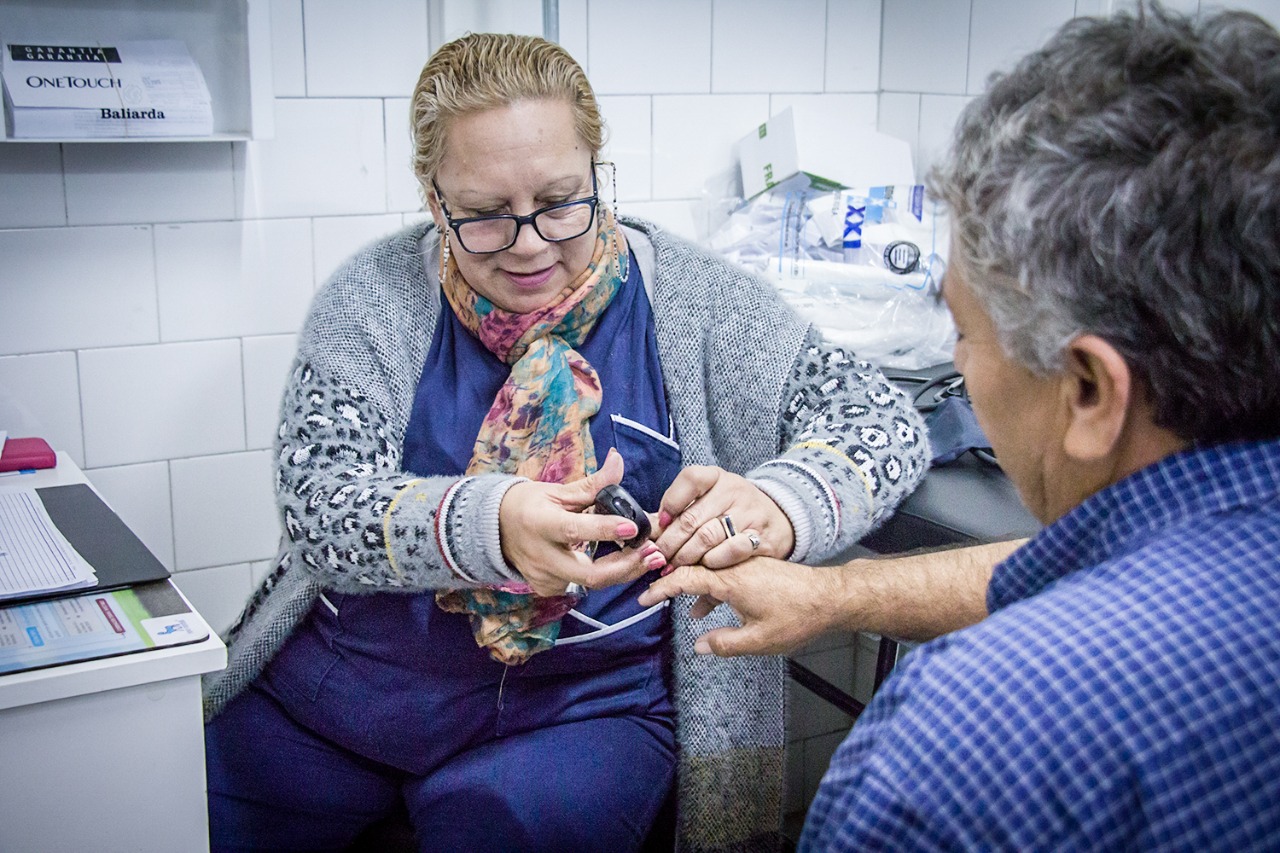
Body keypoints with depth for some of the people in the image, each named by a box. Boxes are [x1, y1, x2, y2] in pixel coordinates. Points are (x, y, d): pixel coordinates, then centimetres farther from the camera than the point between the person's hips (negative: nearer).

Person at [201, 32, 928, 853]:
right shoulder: (373, 297, -3)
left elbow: (884, 417, -7)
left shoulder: (688, 298, -4)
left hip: (583, 708, -1)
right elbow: (317, 508, -13)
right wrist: (483, 525, -34)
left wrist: (781, 501, -31)